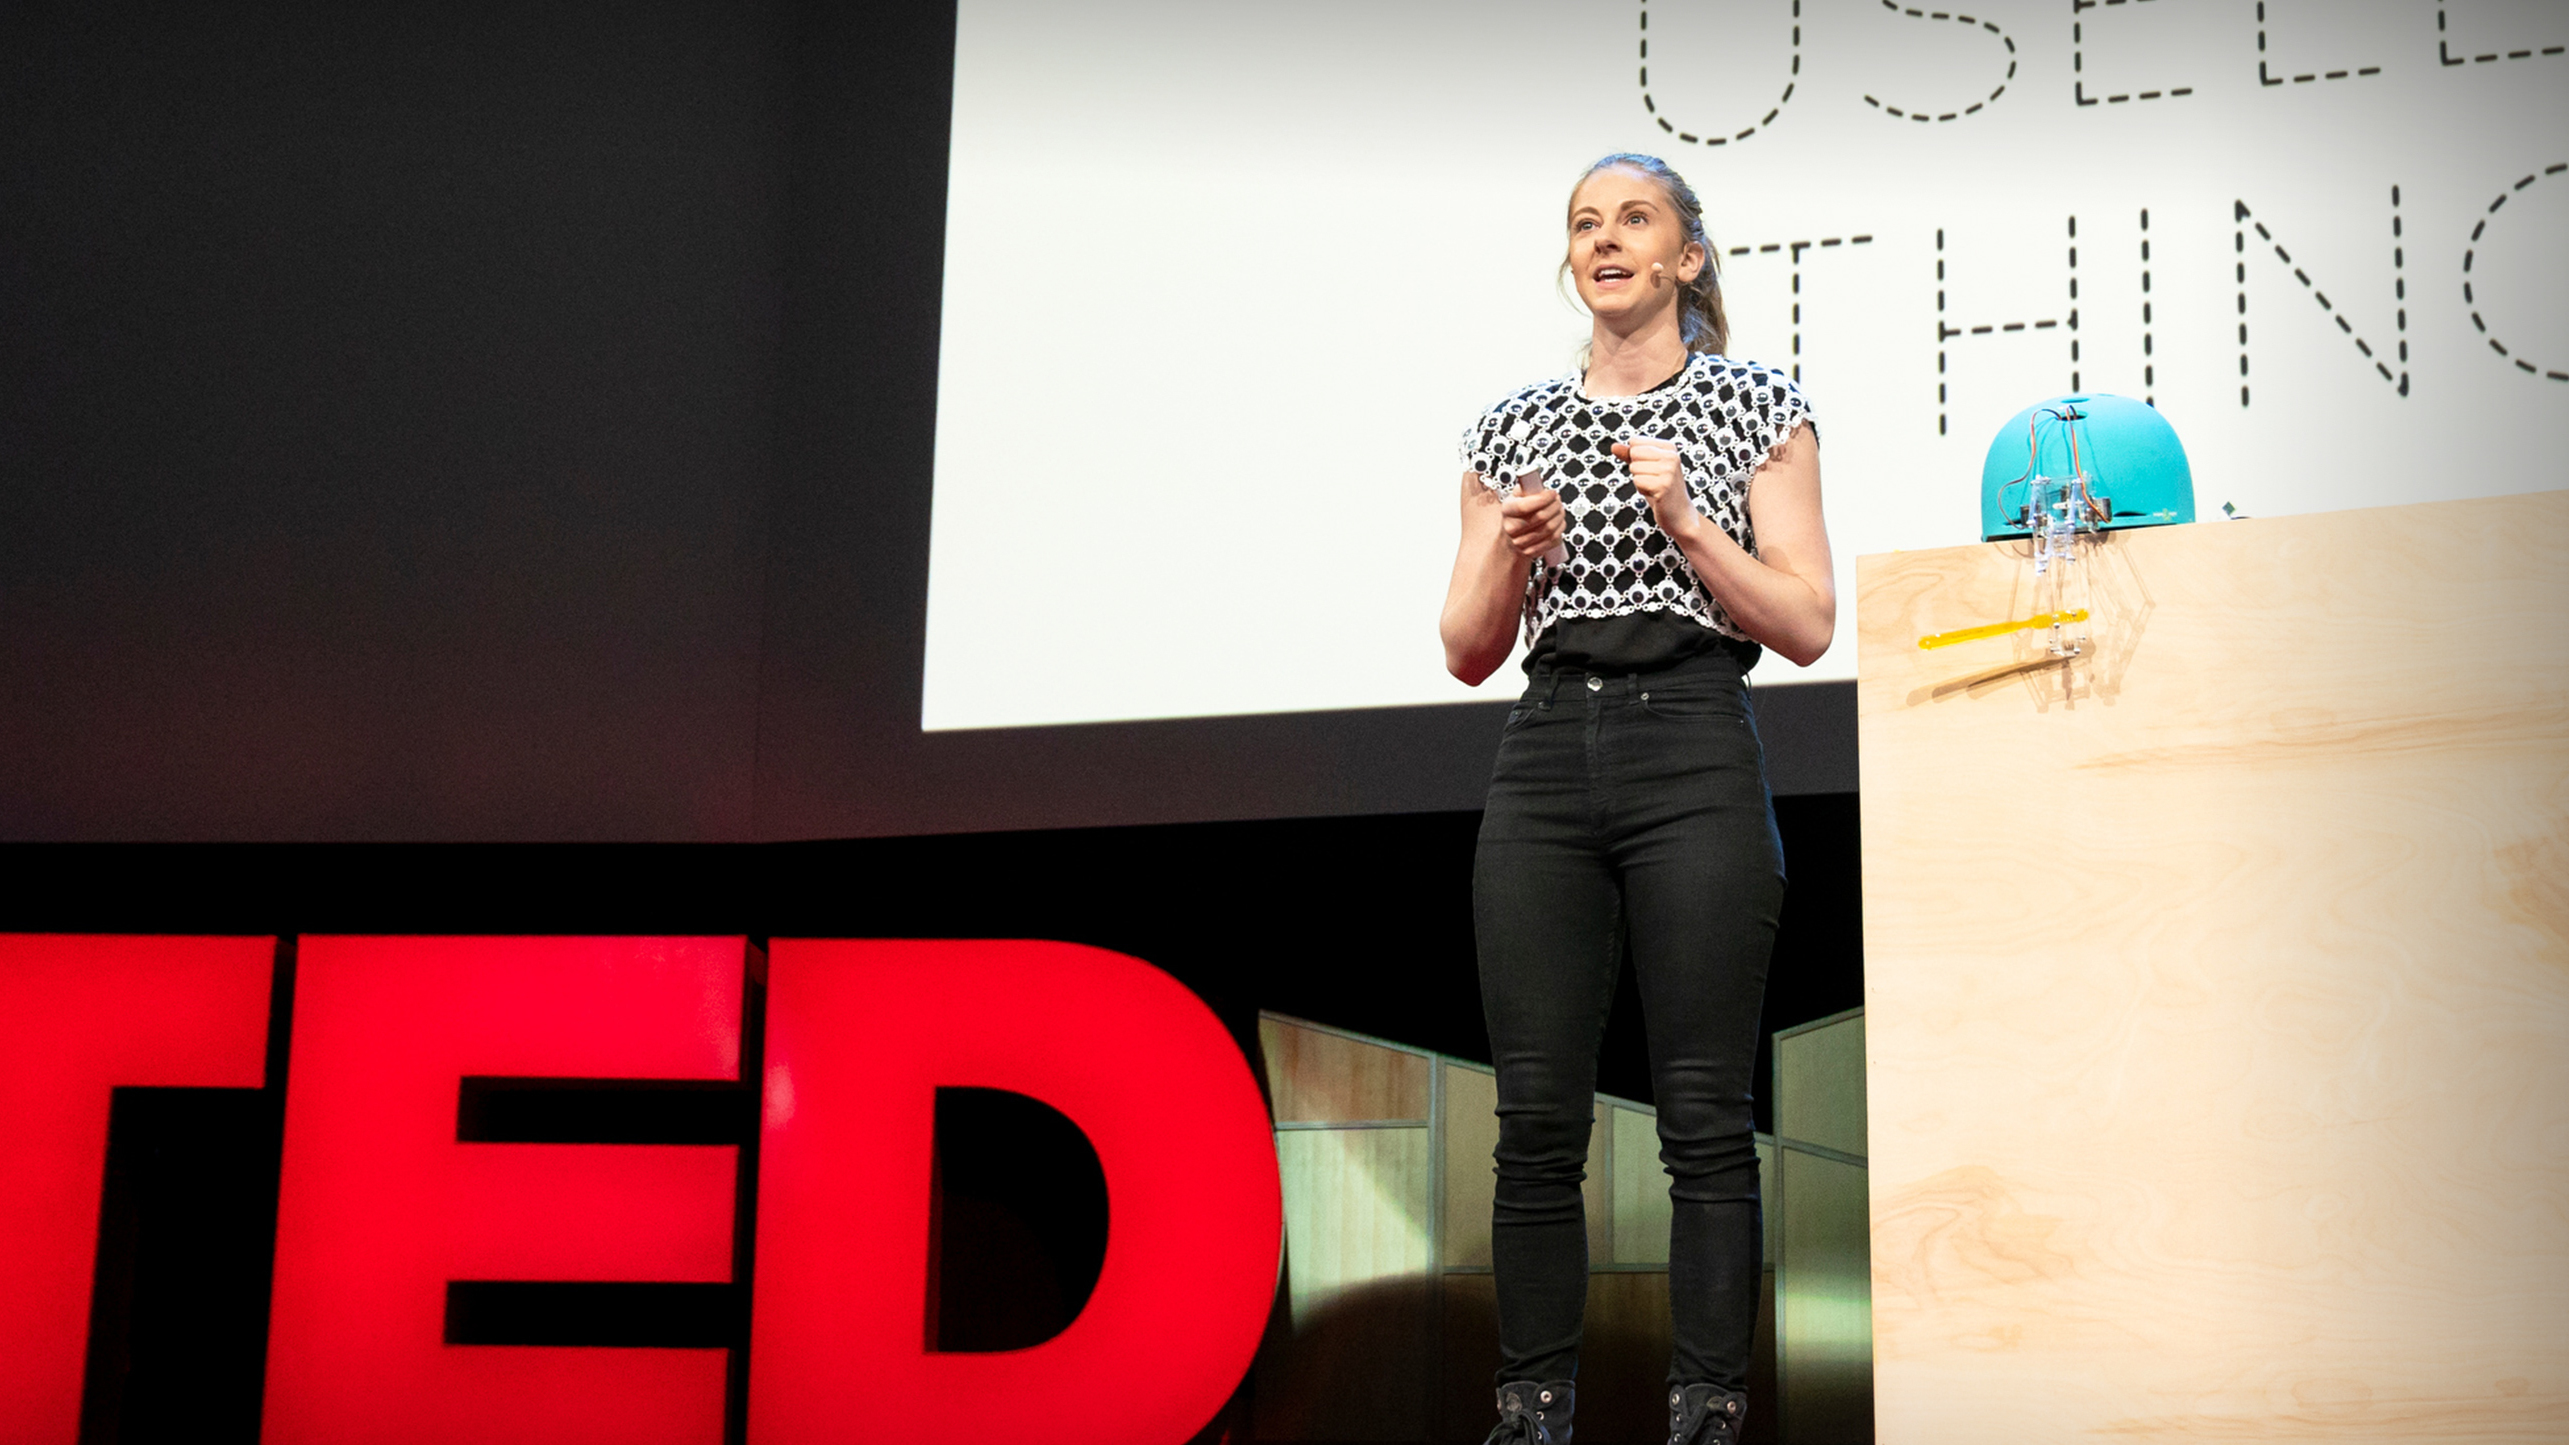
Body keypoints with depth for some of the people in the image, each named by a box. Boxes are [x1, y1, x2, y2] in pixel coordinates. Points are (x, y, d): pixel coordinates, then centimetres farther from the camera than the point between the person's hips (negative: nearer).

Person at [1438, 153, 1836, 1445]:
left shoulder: (1758, 405, 7)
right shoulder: (1512, 427, 15)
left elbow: (1807, 626, -1)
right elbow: (1468, 651, 13)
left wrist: (1681, 517, -10)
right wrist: (1512, 555, -6)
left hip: (1696, 757, -3)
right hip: (1545, 762, 3)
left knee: (1704, 1115, -3)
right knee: (1537, 1117, 1)